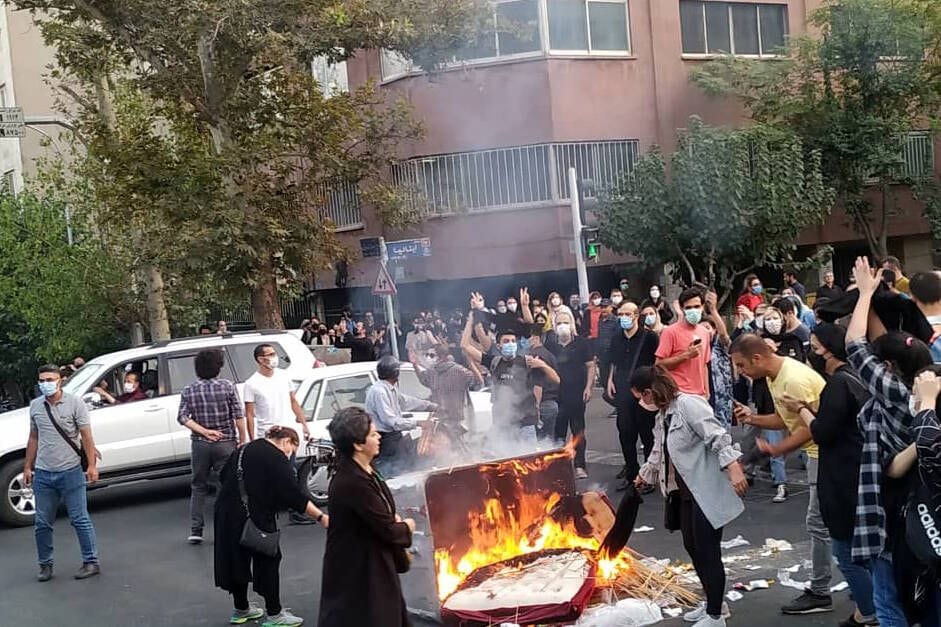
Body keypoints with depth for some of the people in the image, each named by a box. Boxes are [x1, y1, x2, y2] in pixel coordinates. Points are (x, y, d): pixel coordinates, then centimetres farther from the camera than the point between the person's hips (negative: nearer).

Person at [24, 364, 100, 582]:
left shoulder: (74, 403, -5)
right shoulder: (35, 406, 8)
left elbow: (86, 436, -6)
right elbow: (33, 438, 16)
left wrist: (92, 465, -11)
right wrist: (27, 467, 15)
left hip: (70, 472, -4)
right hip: (43, 474, 4)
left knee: (80, 520, 1)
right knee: (42, 524, 9)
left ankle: (91, 562, 10)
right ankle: (45, 565, 22)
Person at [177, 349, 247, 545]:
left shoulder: (189, 390, 2)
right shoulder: (227, 386, -5)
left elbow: (182, 417, -8)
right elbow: (239, 416, -7)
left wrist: (203, 431, -9)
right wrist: (243, 440, -1)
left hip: (200, 444, 2)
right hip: (225, 443, -2)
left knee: (198, 487, 13)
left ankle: (195, 531, 10)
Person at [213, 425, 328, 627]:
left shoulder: (245, 449, 15)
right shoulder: (277, 459, -10)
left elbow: (223, 477, 22)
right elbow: (294, 495, -16)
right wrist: (321, 517, -13)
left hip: (226, 512, 8)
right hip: (254, 518, -8)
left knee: (237, 558, 18)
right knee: (268, 561, 4)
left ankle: (241, 610, 30)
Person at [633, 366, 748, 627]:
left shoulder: (687, 404, -17)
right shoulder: (662, 416, 13)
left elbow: (717, 437, -24)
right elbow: (659, 453, 30)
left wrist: (734, 468, -33)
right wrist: (643, 476, 44)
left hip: (708, 490, -10)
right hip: (688, 491, 10)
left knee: (707, 551, -4)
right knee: (692, 547, 15)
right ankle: (714, 603, 30)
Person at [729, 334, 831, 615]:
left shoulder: (794, 379, -25)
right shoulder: (774, 376, 6)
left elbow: (811, 427, -25)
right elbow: (785, 419, 14)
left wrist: (776, 449, -17)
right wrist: (753, 418, -2)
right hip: (819, 452, 10)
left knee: (819, 523, -3)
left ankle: (819, 593, 6)